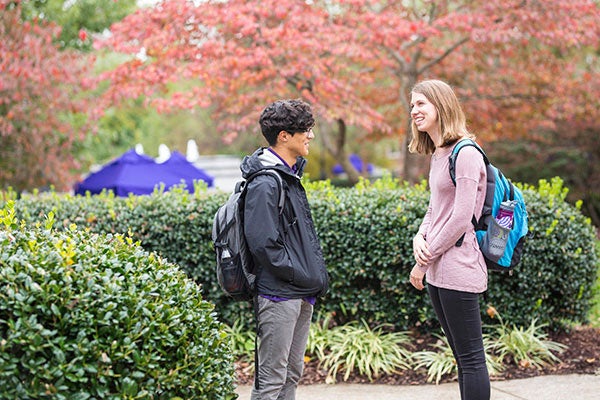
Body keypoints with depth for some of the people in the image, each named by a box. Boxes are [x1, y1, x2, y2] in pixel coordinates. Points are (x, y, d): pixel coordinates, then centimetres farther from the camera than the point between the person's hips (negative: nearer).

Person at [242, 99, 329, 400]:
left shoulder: (291, 176, 15)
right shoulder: (265, 183, -16)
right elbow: (264, 244, -22)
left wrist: (319, 272, 9)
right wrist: (305, 277, -16)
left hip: (303, 295, 10)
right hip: (279, 295, -10)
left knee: (292, 375, 16)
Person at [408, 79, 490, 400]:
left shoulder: (465, 154, -13)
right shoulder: (437, 155, 15)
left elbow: (461, 219, -17)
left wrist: (424, 261, -12)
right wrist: (419, 237, -1)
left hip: (458, 270, -9)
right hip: (437, 272, 9)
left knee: (471, 358, -4)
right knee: (461, 357, 15)